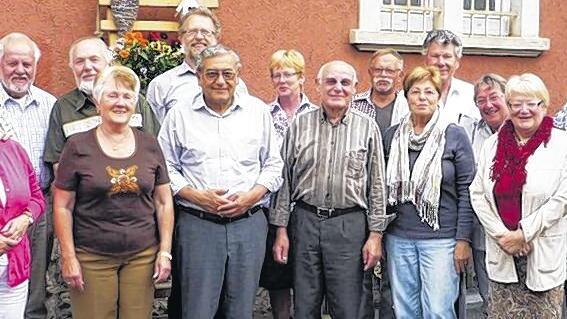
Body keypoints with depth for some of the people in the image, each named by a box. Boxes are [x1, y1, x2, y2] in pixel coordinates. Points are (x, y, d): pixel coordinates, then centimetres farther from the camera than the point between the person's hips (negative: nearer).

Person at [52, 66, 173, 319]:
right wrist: (68, 257, -5)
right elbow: (62, 207, -1)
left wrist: (165, 251, 3)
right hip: (91, 258, -2)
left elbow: (164, 203, 7)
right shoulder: (78, 146, -2)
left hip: (142, 255, 2)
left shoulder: (149, 145, 5)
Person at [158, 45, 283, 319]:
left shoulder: (258, 111, 8)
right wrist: (196, 196, -11)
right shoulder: (179, 115, 4)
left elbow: (273, 164, 10)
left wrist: (252, 196, -7)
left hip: (249, 222, 2)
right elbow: (166, 168, 4)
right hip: (197, 224, -1)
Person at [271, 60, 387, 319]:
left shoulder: (367, 128, 3)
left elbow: (376, 185, 3)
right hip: (305, 220, 1)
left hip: (350, 225, -1)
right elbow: (285, 179, 6)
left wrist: (375, 234, -1)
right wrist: (281, 230, 3)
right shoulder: (300, 125, 5)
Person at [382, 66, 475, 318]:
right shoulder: (392, 136, 7)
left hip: (441, 238, -3)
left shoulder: (454, 135, -2)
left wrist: (463, 240, -8)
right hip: (399, 238, 4)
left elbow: (466, 191, -4)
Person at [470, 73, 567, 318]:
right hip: (501, 252, 3)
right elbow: (477, 194, 4)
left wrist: (524, 233, -12)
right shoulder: (492, 144, 8)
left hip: (545, 253, -3)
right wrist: (501, 234, -7)